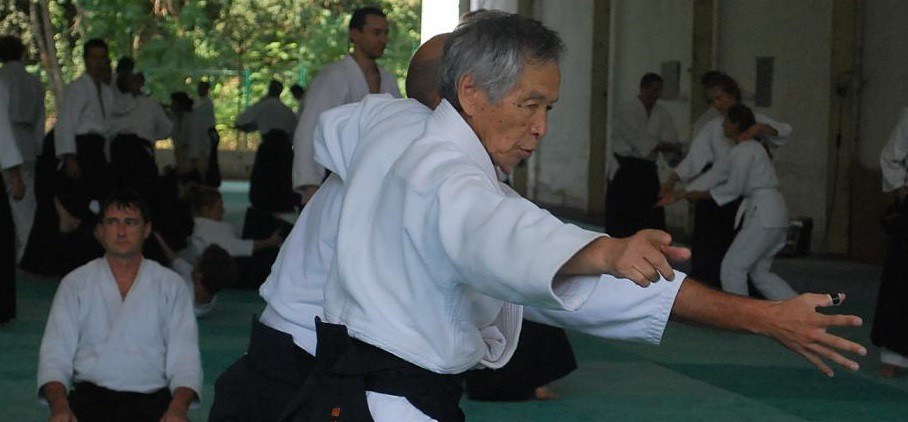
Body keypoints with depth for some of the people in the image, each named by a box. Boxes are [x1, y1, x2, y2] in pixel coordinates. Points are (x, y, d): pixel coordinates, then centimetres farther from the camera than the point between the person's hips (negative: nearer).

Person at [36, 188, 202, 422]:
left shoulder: (172, 286, 11)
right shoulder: (74, 284, 12)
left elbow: (184, 354, 3)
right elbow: (55, 352, 5)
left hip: (151, 399, 0)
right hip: (91, 396, 0)